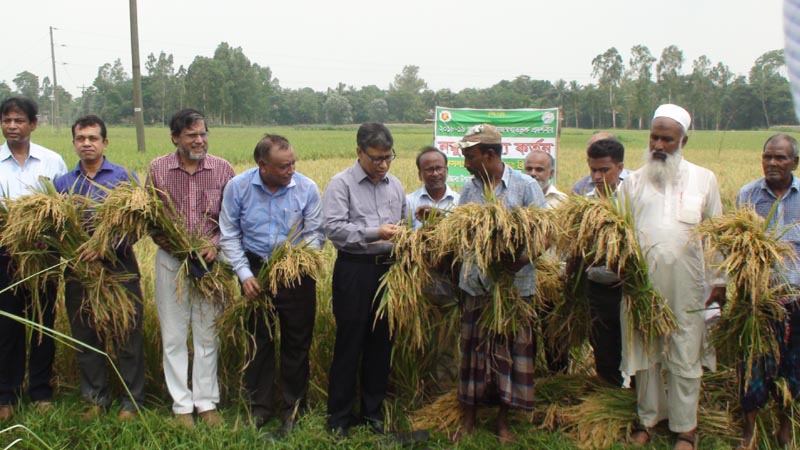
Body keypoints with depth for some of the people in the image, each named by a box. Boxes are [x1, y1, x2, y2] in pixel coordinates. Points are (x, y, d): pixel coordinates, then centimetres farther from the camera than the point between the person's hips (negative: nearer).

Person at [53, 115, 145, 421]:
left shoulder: (124, 177, 0)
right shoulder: (62, 183, 12)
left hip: (119, 266, -4)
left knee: (128, 335, 2)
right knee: (85, 337, 12)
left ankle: (132, 401, 16)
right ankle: (95, 398, 27)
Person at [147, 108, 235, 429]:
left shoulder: (222, 169, -3)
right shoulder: (157, 169, -2)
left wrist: (216, 244, -13)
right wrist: (162, 239, -13)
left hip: (210, 261, 0)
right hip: (170, 261, 0)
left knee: (207, 335, 9)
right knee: (173, 336, 7)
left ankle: (207, 402, 22)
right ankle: (182, 405, 20)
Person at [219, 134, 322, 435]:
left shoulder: (306, 188, -11)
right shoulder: (237, 187, -10)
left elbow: (315, 233, -3)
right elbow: (229, 235, -3)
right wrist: (245, 274, -10)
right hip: (256, 270, 0)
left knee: (297, 342, 7)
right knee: (259, 340, 11)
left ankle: (293, 407, 25)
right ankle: (258, 406, 26)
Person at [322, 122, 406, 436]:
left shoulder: (395, 185, 12)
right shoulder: (341, 183, -6)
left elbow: (404, 222, 22)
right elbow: (333, 227, -16)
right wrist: (375, 233, -23)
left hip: (388, 268, 6)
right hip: (354, 270, -5)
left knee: (381, 342, 12)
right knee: (350, 342, 2)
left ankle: (374, 410, 26)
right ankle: (339, 415, 16)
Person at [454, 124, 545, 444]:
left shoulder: (526, 186, -5)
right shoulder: (470, 189, 7)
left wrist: (515, 264, -21)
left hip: (515, 283, -3)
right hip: (476, 283, 3)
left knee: (510, 349, 7)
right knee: (474, 348, 9)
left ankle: (503, 420, 24)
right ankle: (469, 417, 24)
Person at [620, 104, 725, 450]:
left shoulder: (703, 179, 7)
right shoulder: (633, 182, 9)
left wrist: (719, 281, 6)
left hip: (686, 285, -1)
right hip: (642, 282, 1)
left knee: (685, 358, 4)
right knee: (644, 353, 10)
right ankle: (648, 418, 26)